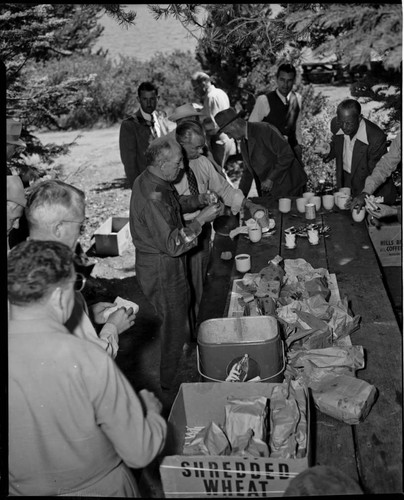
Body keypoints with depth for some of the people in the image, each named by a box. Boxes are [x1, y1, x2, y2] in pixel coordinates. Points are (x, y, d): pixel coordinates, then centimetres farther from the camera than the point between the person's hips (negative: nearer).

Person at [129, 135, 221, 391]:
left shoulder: (150, 181, 0)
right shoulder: (152, 198, -32)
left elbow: (174, 204, 19)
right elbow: (172, 245, -31)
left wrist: (199, 200, 2)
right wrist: (201, 220, -27)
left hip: (167, 263, 10)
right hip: (161, 270, -10)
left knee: (182, 310, 26)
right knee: (174, 325, 7)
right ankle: (170, 385, 27)